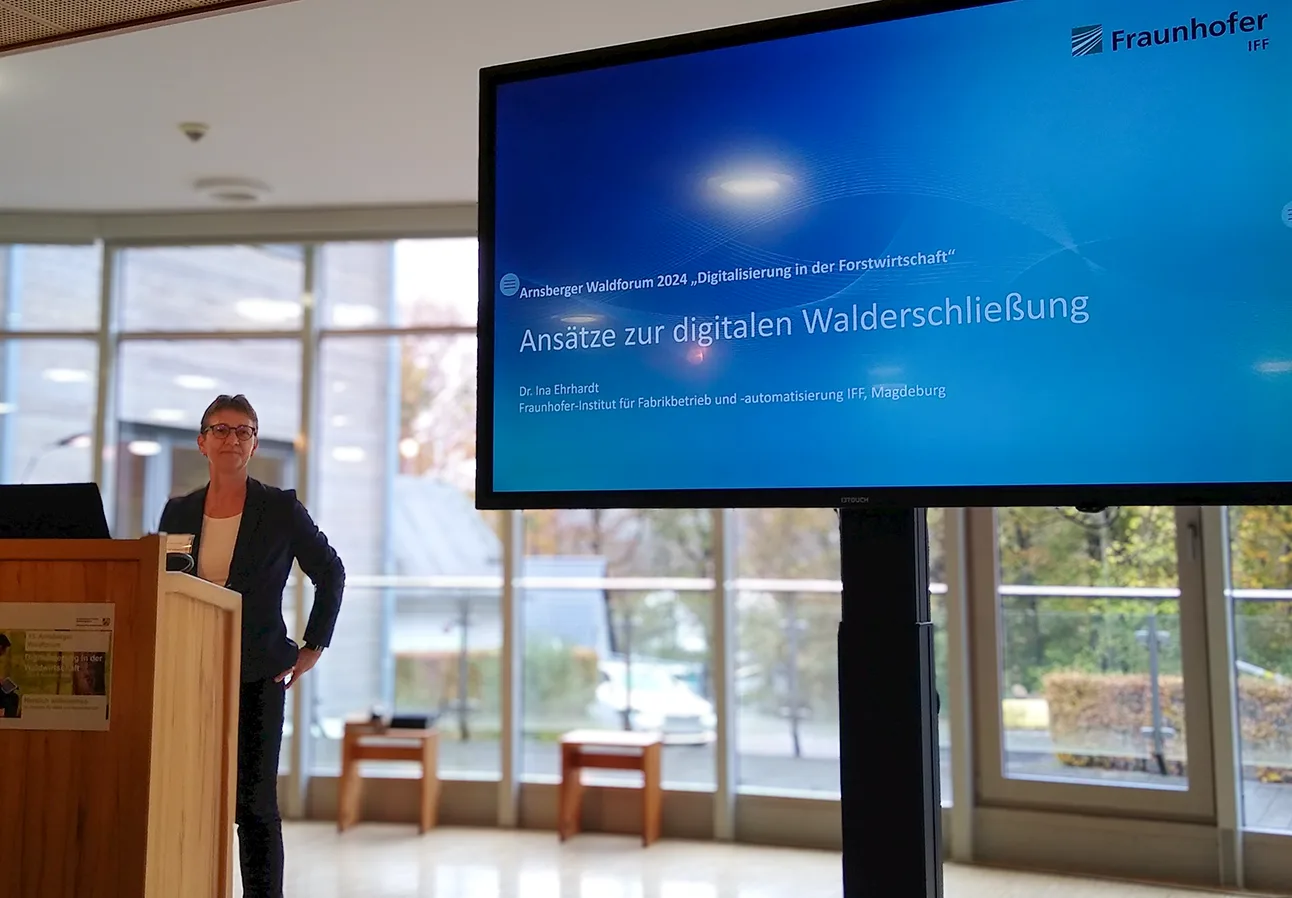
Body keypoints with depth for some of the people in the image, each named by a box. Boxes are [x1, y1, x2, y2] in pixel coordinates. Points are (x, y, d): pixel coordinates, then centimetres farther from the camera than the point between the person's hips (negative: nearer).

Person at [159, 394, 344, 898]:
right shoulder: (179, 512, 8)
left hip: (256, 677, -3)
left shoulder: (282, 508, -2)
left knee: (254, 802, -1)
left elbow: (331, 574, 6)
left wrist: (314, 647, 3)